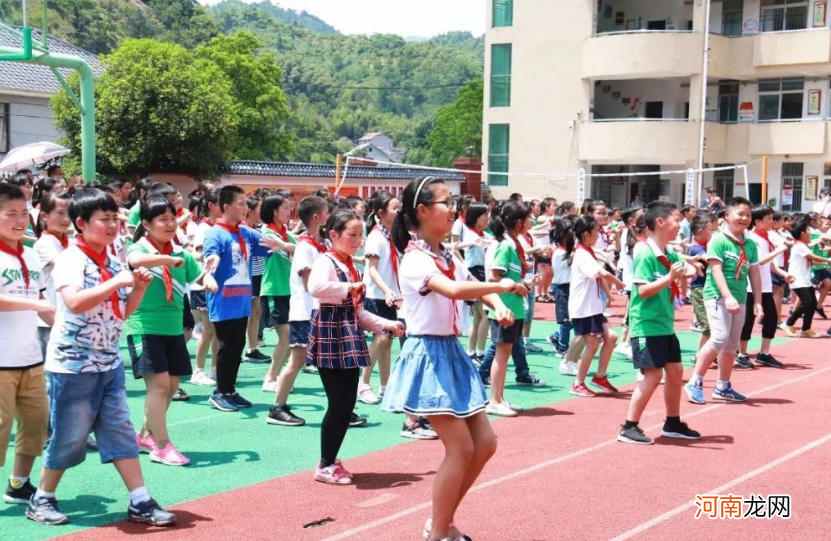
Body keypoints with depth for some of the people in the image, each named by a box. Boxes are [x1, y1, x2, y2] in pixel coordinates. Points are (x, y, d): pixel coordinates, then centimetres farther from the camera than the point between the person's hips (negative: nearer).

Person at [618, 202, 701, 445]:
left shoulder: (671, 255, 10)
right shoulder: (645, 255, -16)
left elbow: (679, 285, 19)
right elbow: (643, 291, -22)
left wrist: (686, 273, 1)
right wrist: (669, 277, -29)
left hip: (666, 326, 9)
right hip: (647, 326, -9)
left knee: (675, 372, 14)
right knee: (653, 374, -12)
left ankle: (673, 424, 28)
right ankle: (629, 427, -5)